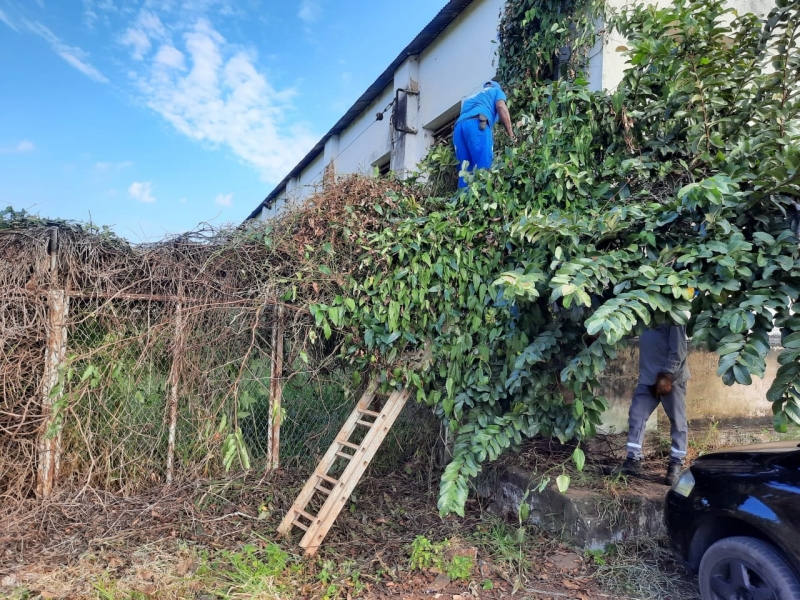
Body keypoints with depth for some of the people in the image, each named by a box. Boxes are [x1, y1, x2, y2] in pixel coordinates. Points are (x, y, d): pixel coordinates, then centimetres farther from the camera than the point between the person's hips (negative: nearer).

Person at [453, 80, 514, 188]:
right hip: (477, 124, -6)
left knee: (465, 171, 0)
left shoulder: (470, 98, 43)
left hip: (459, 126, 6)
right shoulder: (497, 91, 26)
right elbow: (501, 107, 5)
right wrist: (510, 134, 8)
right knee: (483, 168, -13)